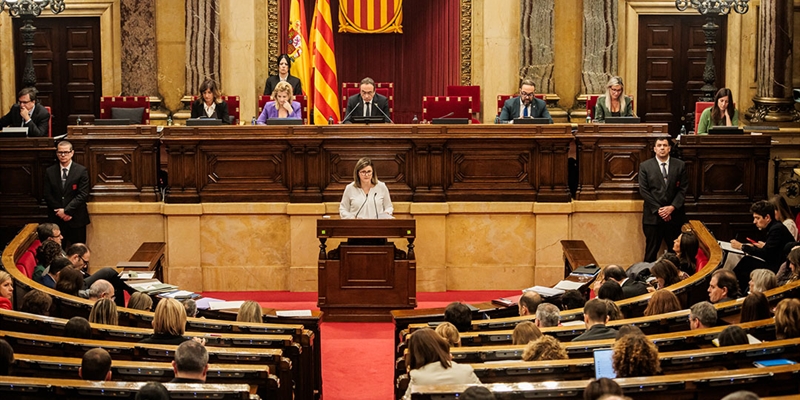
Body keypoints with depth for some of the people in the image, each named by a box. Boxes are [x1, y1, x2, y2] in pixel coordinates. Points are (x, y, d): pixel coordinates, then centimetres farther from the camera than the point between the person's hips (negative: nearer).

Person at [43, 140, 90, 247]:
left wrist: (66, 210, -14)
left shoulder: (81, 171, -3)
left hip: (76, 219, -2)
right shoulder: (50, 172, 5)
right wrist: (59, 211, -8)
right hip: (56, 219, 2)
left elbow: (83, 195, -9)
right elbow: (47, 195, 3)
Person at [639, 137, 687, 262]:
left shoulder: (680, 165, 6)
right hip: (653, 216, -1)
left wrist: (672, 207, -10)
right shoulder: (645, 166, 2)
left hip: (674, 215, 1)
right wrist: (658, 210, -10)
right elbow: (643, 190, -3)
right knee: (651, 251, 2)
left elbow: (683, 189, 3)